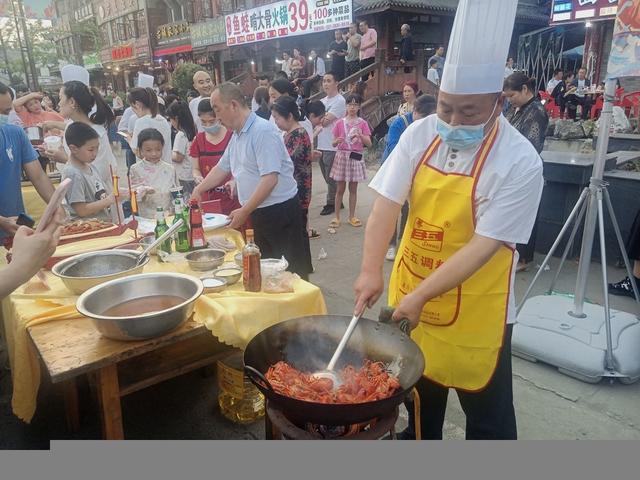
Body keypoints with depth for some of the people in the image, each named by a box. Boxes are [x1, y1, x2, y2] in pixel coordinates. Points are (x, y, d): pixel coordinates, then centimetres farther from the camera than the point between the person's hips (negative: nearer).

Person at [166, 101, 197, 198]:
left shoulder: (180, 134, -14)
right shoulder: (192, 131, 8)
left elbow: (178, 157, -15)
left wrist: (170, 154, 2)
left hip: (185, 177, -8)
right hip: (192, 175, 8)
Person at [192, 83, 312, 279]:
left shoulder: (263, 131, -17)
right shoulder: (237, 135, 12)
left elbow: (270, 179, -24)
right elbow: (222, 168, 25)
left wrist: (244, 211, -22)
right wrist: (198, 190, 18)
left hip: (280, 212, -9)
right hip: (259, 213, 9)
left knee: (292, 274, 0)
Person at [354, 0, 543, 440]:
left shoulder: (520, 161, -19)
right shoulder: (421, 134, -6)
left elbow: (484, 245, -23)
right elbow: (386, 204, -11)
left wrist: (421, 295, -27)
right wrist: (371, 271, -24)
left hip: (475, 308, -4)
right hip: (411, 292, 5)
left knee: (487, 412, 14)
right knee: (417, 392, 26)